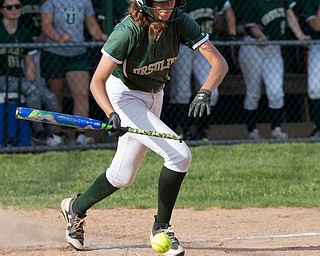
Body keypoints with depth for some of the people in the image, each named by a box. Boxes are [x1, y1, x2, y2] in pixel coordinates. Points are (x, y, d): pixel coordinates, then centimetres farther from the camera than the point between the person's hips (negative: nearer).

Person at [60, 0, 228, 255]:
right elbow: (97, 81, -31)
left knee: (123, 176, 14)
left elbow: (219, 62, -22)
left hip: (154, 95, 6)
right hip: (123, 96, -6)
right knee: (179, 155, -19)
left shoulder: (180, 22, -19)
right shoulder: (128, 31, -30)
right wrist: (112, 115, -48)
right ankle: (161, 227, -3)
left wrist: (204, 93, -41)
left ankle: (76, 208, 38)